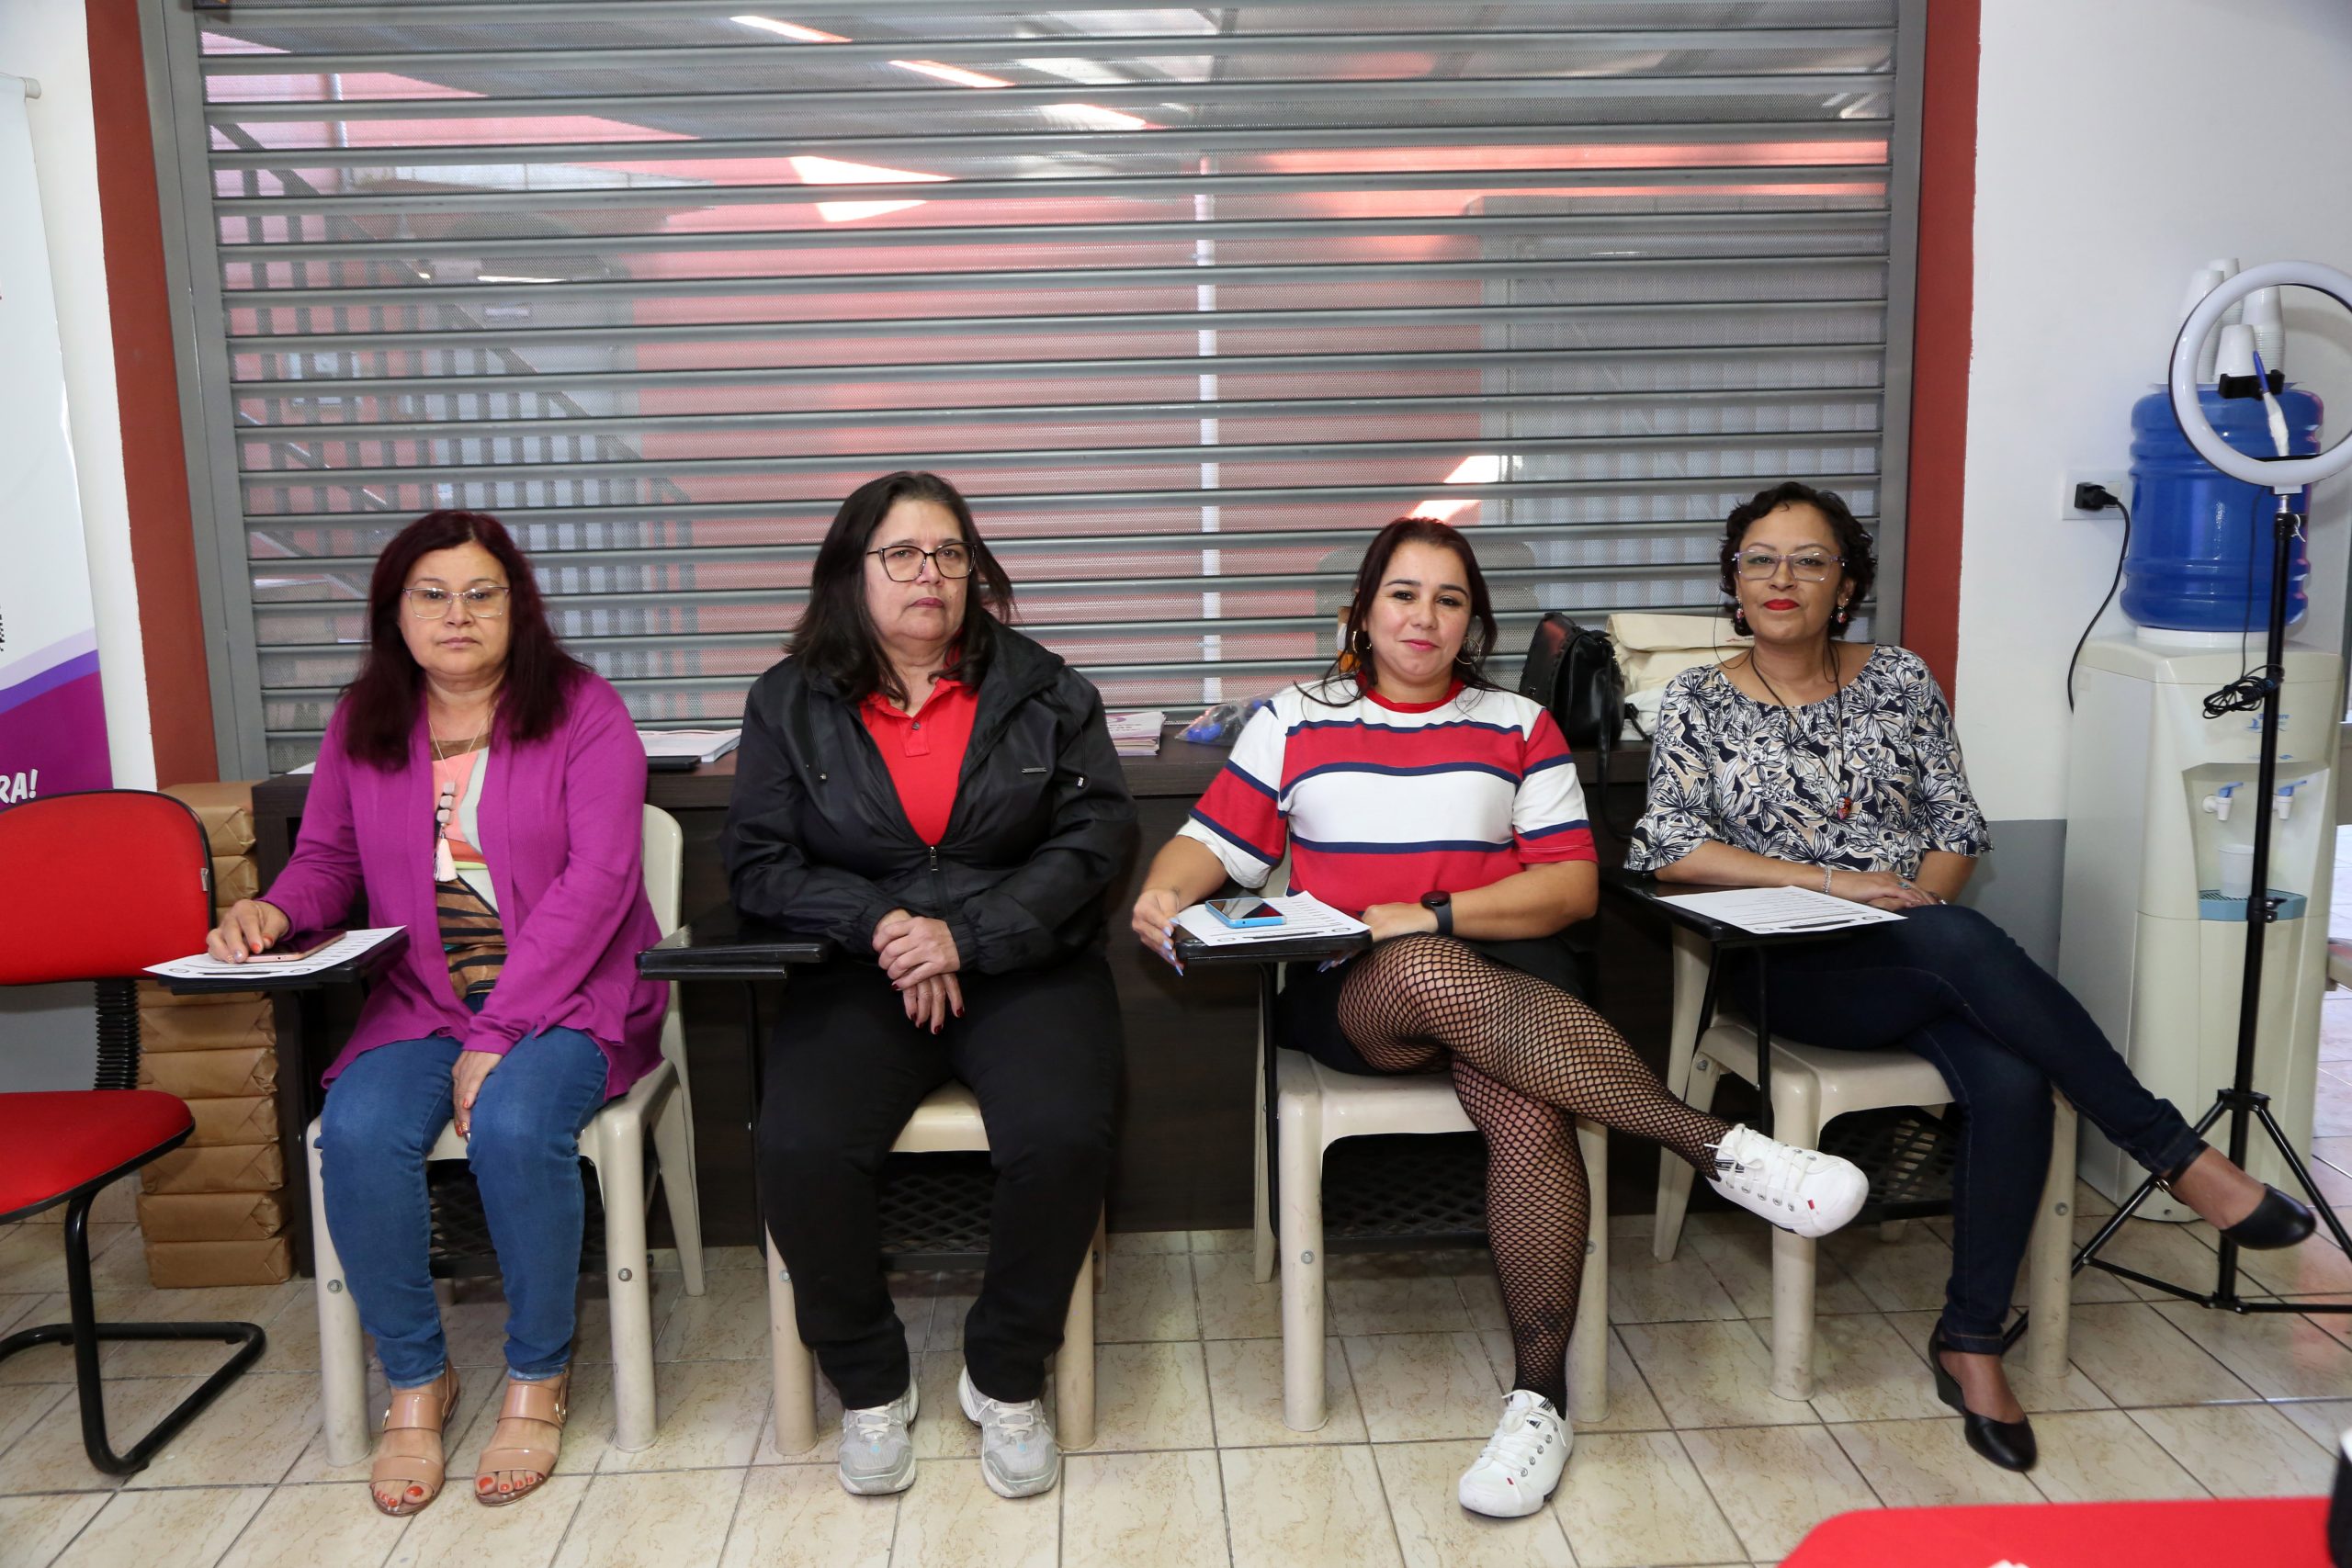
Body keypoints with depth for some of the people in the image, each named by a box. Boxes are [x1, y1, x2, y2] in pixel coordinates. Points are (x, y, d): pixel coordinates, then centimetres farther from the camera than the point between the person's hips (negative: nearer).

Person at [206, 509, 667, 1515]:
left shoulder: (582, 712, -4)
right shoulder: (361, 725, 9)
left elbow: (597, 879, -13)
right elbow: (327, 860, 18)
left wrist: (498, 1036, -18)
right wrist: (273, 911, -9)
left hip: (568, 997, -3)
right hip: (418, 1003, 4)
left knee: (513, 1125, -32)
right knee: (357, 1133, -25)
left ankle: (537, 1377, -7)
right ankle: (414, 1379, -2)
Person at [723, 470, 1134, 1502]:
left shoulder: (1043, 691, 6)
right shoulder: (790, 704, 8)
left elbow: (1094, 838, -1)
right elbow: (758, 861, 4)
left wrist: (965, 935, -14)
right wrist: (880, 926, -14)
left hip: (1025, 967, 0)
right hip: (859, 979, 1)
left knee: (1061, 1138, -28)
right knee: (800, 1149, -26)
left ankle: (1006, 1378, 0)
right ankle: (869, 1383, 2)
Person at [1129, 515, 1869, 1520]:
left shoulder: (1519, 726, 15)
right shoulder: (1295, 721, 16)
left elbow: (1571, 886, 4)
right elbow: (1213, 842, 10)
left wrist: (1432, 915, -10)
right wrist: (1164, 891, -14)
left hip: (1502, 975, 1)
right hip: (1342, 990, 0)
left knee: (1527, 1102, -33)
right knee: (1432, 977, -37)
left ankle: (1541, 1390, -22)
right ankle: (1712, 1144, -35)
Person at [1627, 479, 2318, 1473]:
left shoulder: (1898, 680, 13)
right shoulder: (1698, 703, 5)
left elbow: (1959, 828, 12)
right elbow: (1669, 848, -7)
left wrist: (1923, 897, -10)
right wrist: (1829, 881, -14)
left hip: (1926, 960, 3)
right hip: (1793, 971, -3)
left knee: (2013, 1080, -29)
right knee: (1958, 942, -34)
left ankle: (1969, 1341, -15)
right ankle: (2173, 1153, -24)